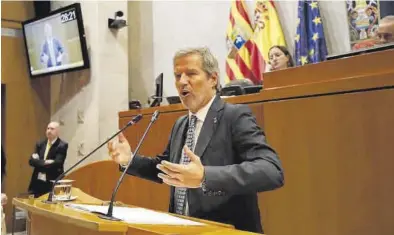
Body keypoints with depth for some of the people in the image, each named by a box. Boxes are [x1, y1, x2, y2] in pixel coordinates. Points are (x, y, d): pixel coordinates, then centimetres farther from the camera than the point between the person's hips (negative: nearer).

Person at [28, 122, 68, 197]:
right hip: (37, 182, 5)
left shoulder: (62, 146, -6)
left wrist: (39, 162, -10)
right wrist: (45, 162, -15)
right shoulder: (40, 144, 11)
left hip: (52, 184, -5)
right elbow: (31, 161, 1)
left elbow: (56, 164, -16)